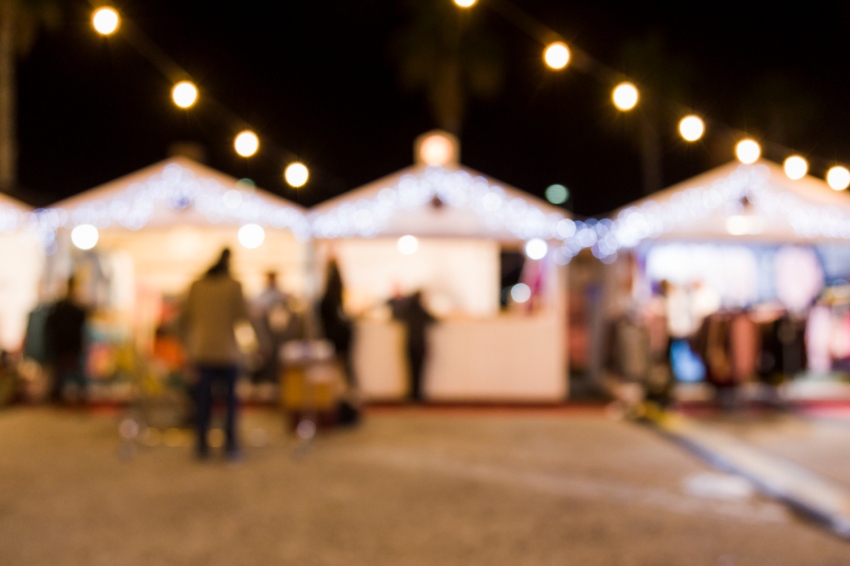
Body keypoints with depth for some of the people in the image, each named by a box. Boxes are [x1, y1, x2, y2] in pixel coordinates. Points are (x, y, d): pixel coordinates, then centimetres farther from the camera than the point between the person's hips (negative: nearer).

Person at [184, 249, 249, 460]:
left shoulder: (196, 286, 5)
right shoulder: (233, 286, -6)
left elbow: (188, 315, 11)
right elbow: (243, 314, -6)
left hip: (202, 350, 3)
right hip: (226, 351, -3)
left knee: (203, 398, 8)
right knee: (229, 399, 6)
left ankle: (202, 445, 10)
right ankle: (230, 445, 5)